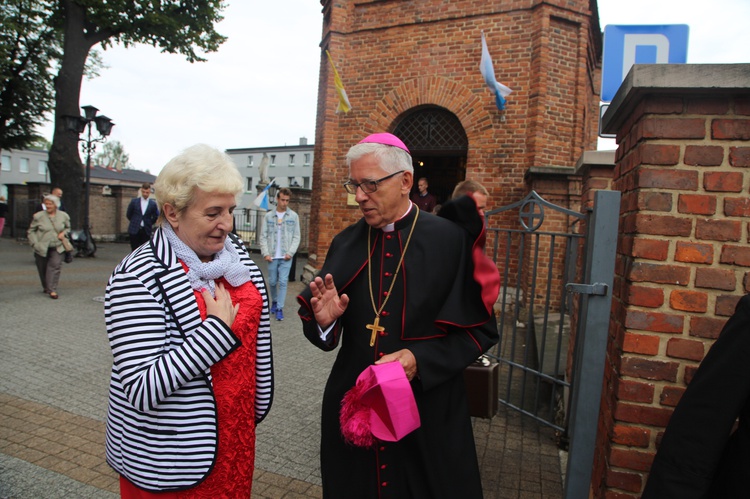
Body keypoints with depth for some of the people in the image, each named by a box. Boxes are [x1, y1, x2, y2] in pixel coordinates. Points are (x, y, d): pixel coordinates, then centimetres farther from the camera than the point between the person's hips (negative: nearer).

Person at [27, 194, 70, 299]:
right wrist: (35, 243, -9)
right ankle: (46, 287, 33)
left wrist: (63, 233, -4)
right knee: (42, 269, 10)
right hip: (42, 248, 0)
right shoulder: (38, 216, -5)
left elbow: (68, 228, 18)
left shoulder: (63, 216, 1)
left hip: (57, 248, 0)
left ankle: (52, 290, -14)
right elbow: (31, 231, 3)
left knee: (55, 266, -15)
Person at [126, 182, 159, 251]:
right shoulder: (134, 201, 1)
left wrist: (149, 223, 8)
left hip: (146, 231, 0)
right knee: (134, 250, 3)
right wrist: (134, 222, 12)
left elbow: (156, 216, 10)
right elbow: (128, 214, 11)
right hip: (134, 230, 0)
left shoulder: (153, 204, 1)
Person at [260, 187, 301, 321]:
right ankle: (274, 301, 34)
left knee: (283, 282, -5)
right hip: (272, 256, 2)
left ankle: (280, 308, 1)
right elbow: (263, 236, 4)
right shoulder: (268, 216, 4)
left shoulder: (293, 216, 1)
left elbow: (296, 237, 1)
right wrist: (265, 253, -5)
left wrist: (290, 252, -9)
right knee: (272, 282, 11)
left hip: (286, 257, -1)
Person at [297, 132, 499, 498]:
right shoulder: (345, 243, 1)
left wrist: (420, 358, -20)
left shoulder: (452, 240, -9)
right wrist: (325, 320, -17)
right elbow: (328, 336, 5)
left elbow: (481, 328, -8)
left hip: (430, 407, -3)